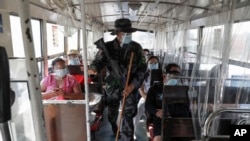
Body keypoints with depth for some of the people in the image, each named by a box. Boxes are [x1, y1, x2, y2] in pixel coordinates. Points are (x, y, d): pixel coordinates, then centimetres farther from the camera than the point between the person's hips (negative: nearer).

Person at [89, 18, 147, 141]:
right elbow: (98, 62, -11)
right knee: (112, 113, 20)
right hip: (112, 87, 1)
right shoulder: (107, 47, -9)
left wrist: (132, 85, -16)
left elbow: (142, 68, -5)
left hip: (130, 87, -1)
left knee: (128, 116, 0)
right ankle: (114, 127, 53)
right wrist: (93, 69, -36)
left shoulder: (136, 48, -7)